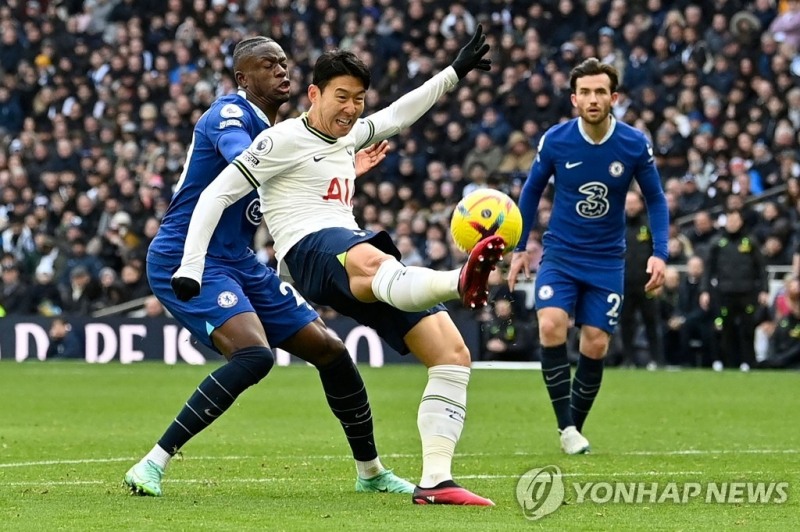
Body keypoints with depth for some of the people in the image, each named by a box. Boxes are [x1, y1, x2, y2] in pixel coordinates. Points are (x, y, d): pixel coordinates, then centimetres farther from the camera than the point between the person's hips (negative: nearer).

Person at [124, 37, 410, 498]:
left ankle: (371, 472, 26)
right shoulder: (230, 113, -13)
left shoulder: (279, 131, 14)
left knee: (330, 350, 8)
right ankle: (153, 464, -25)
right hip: (186, 259, -9)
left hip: (239, 264, 9)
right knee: (254, 353, -30)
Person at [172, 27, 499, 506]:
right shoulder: (285, 139, 3)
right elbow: (217, 195, 0)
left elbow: (397, 116, 44)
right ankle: (461, 283, -83)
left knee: (454, 353, -6)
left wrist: (455, 72, 43)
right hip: (311, 249, -9)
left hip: (358, 250, 9)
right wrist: (191, 267, -7)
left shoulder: (346, 136, 26)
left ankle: (435, 480, -13)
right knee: (371, 261, -47)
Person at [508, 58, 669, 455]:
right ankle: (565, 426, -14)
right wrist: (519, 248, 7)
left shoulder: (634, 145, -10)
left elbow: (655, 199, 3)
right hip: (560, 254, -1)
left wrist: (659, 253, -7)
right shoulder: (555, 141, -10)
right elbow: (532, 190, 7)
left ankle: (576, 425, 18)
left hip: (607, 261, 1)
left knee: (595, 345, -2)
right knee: (551, 326, -23)